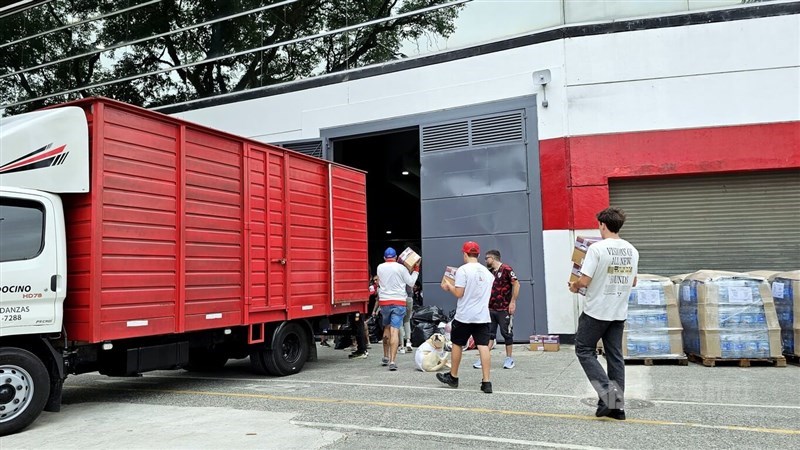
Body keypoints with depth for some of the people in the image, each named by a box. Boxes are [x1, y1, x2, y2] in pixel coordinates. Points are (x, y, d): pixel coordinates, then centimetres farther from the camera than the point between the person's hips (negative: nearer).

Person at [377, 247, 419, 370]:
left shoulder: (380, 267, 5)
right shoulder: (401, 268, -5)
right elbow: (411, 282, 2)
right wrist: (416, 270, 14)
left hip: (384, 301, 3)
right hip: (399, 302, -3)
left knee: (387, 328, 21)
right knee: (394, 331, -8)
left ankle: (386, 357, 28)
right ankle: (392, 361, -15)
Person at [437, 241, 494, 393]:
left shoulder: (463, 269, -10)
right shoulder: (487, 272, 10)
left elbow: (459, 293, -13)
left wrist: (448, 286, 5)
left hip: (464, 316, -4)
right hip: (483, 316, 5)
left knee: (457, 344, 12)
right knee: (484, 347, -1)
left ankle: (453, 377, 25)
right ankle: (486, 382, -6)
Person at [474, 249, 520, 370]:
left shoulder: (506, 269, -9)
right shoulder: (489, 272, 11)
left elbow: (516, 284, -12)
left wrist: (513, 302, -15)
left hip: (504, 309, -6)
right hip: (491, 309, 6)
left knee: (507, 333, 4)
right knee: (489, 334, 4)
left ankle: (509, 359, 15)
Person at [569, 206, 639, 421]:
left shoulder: (597, 248, -15)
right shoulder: (632, 250, 5)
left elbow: (584, 281, -18)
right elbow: (633, 282, 16)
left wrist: (573, 287, 3)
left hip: (596, 311, -6)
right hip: (619, 312, 6)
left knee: (584, 350, 8)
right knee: (615, 356, 11)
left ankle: (607, 389, -7)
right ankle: (617, 405, 13)